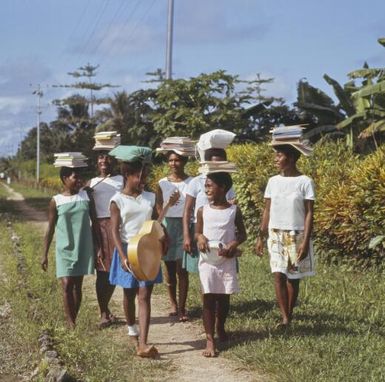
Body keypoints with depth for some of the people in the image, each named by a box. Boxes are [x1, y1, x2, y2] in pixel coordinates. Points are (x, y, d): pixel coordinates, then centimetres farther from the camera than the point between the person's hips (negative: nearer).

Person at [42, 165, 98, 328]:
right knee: (67, 285, -8)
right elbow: (50, 229, 2)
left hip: (83, 249, 2)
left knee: (77, 286, 8)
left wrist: (97, 245, 6)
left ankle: (73, 320, 18)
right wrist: (45, 254, 1)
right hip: (65, 250, -2)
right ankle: (70, 322, 0)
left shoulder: (86, 196, 1)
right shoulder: (56, 201, -4)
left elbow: (94, 222, 8)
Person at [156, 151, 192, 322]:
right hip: (167, 226, 2)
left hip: (184, 226, -2)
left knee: (182, 269, -6)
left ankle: (182, 308, 0)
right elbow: (159, 210, 5)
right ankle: (173, 304, 22)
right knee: (169, 268, 8)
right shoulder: (162, 183, 4)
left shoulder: (191, 182, -2)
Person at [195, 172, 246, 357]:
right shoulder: (203, 210, 2)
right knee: (209, 298, -4)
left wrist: (234, 244, -13)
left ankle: (220, 328, 37)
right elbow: (197, 232, 10)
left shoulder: (234, 210, 0)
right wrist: (200, 237, -14)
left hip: (227, 260, 1)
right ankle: (210, 340, -3)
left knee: (224, 297, 12)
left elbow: (242, 233, 7)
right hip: (207, 260, 0)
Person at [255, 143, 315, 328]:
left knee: (293, 277, 6)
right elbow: (267, 211, 9)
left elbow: (309, 214, -8)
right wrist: (260, 237, 7)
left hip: (296, 235, -3)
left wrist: (305, 241, -13)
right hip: (275, 234, 3)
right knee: (278, 275, -9)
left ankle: (289, 314, 20)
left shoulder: (305, 182, -7)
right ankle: (285, 317, -9)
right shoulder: (273, 181, 5)